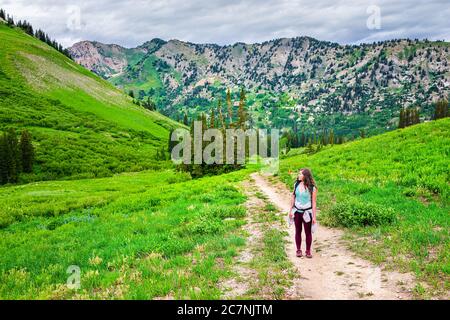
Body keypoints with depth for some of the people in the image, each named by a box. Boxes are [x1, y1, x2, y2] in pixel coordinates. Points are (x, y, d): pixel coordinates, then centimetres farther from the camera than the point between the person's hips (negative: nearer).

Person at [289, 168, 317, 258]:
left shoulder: (312, 188, -13)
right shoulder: (296, 185, -2)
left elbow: (313, 203, -9)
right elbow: (293, 198, 7)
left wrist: (314, 217, -8)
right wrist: (290, 210, 6)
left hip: (307, 212, -3)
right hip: (297, 211, 3)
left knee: (308, 232, 6)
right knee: (298, 231, 11)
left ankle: (308, 251, 20)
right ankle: (298, 250, 23)